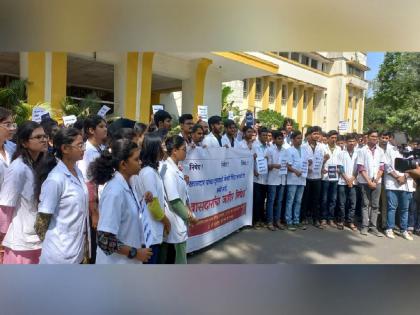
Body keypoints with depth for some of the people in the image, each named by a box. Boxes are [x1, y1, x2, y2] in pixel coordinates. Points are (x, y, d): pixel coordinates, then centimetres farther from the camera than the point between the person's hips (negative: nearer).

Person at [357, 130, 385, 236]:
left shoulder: (380, 151, 7)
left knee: (375, 204, 4)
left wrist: (375, 181, -7)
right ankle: (365, 226, 8)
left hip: (377, 181, 2)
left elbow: (381, 167, 5)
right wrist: (369, 181, -11)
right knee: (365, 204, 3)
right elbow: (360, 168, -5)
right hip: (365, 181, -2)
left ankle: (373, 226, 10)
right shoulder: (362, 150, -1)